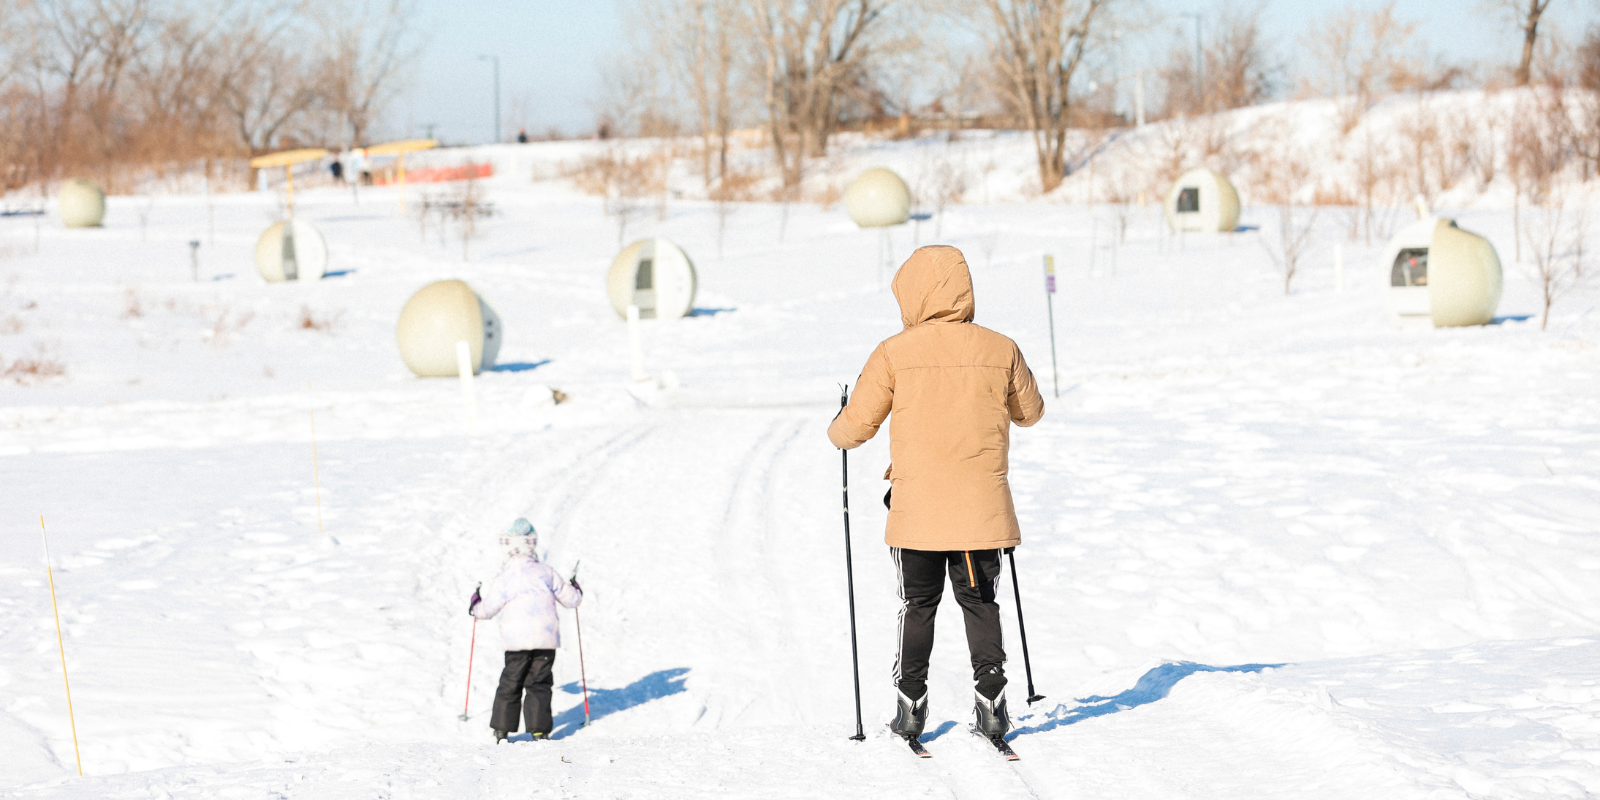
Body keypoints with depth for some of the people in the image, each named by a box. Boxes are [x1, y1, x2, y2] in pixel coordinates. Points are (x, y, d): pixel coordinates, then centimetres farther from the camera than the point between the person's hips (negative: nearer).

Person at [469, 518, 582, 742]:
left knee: (510, 685, 9)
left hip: (517, 642, -2)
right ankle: (539, 730, 4)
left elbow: (487, 609, 1)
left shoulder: (504, 579, -5)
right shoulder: (546, 572, 1)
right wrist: (575, 588, 31)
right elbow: (570, 599, 8)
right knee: (539, 685, 9)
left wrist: (474, 604, 23)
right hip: (546, 640, 2)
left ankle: (501, 730, 11)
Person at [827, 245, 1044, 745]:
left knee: (917, 606, 12)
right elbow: (1030, 412, 16)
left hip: (917, 511, -1)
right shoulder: (1000, 351, -1)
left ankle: (910, 705, 12)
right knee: (980, 604, 13)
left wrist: (838, 434, 22)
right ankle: (990, 700, 8)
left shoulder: (895, 353, -7)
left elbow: (857, 424, -1)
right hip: (982, 510, 1)